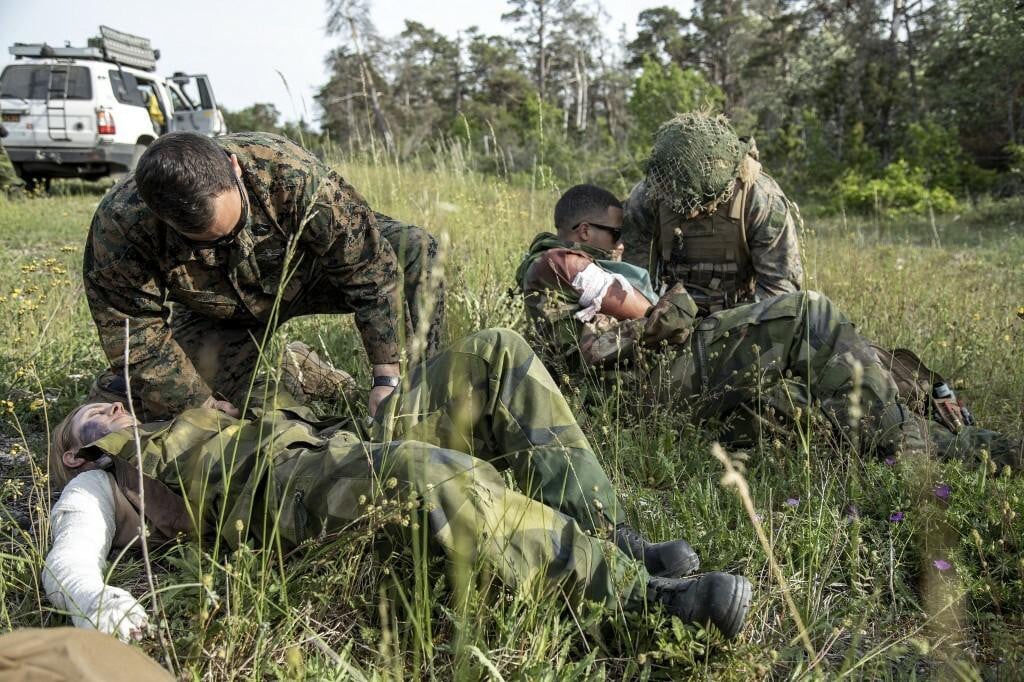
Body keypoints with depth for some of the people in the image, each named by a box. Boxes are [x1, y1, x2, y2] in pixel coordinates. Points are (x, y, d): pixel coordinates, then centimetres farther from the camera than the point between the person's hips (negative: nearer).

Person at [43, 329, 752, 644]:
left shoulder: (204, 427, 39)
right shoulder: (97, 487, 21)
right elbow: (66, 565, -1)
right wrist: (97, 602, -23)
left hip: (347, 446, 8)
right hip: (280, 485, -8)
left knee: (495, 355, -5)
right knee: (423, 472, -39)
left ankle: (605, 533, -20)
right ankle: (636, 589, -36)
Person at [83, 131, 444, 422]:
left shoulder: (293, 173, -39)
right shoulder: (120, 226, -34)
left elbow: (369, 267, -32)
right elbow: (135, 336, -23)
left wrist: (387, 378, -32)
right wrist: (204, 408, -25)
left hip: (315, 267, -1)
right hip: (218, 312, 2)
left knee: (414, 251, -26)